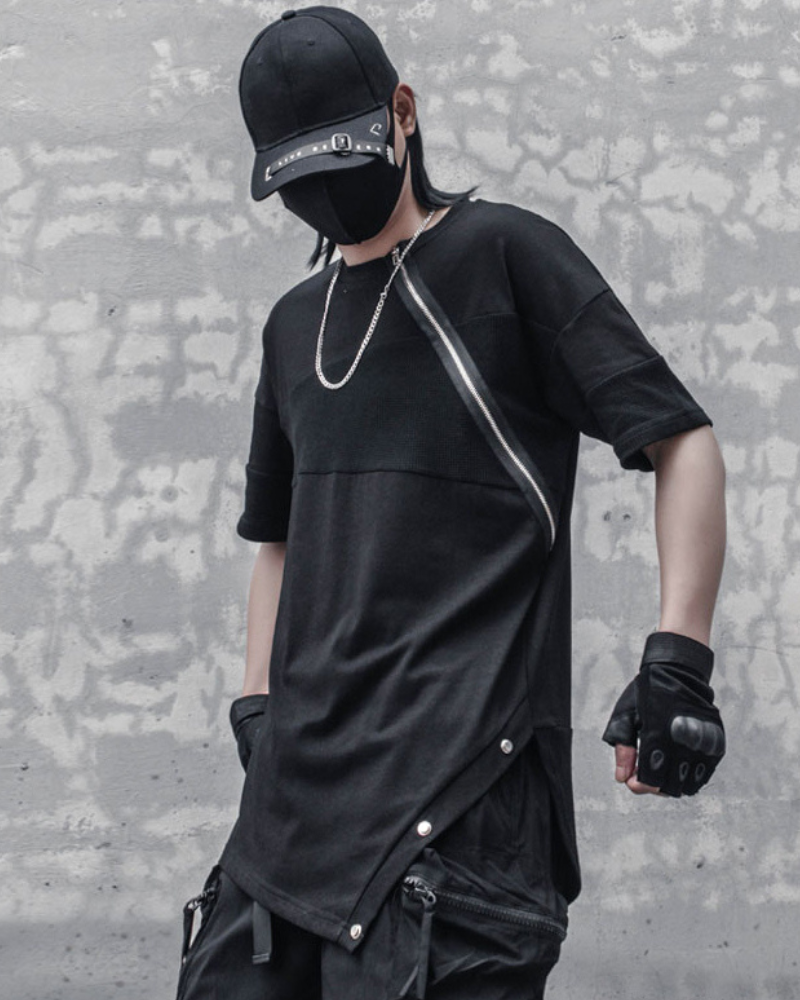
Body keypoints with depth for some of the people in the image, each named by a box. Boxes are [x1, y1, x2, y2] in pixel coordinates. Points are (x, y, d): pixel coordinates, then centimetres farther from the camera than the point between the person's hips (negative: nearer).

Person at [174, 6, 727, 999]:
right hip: (302, 778, 7)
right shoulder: (295, 322, 20)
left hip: (463, 762, -6)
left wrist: (678, 661, -13)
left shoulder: (507, 254, 0)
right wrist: (257, 700, 16)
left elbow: (681, 441, -4)